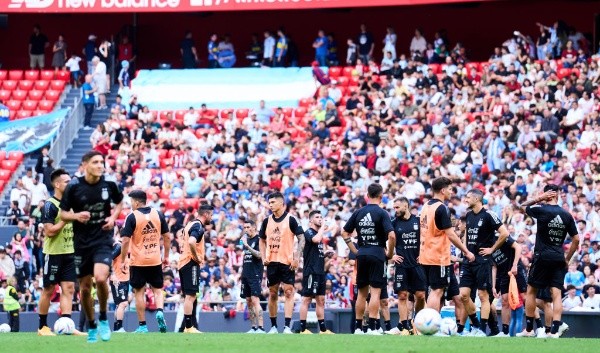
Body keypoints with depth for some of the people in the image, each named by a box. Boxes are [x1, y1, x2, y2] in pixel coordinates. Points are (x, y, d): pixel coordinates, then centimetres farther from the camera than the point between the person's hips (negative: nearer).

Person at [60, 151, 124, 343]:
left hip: (103, 239, -1)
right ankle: (92, 327, 26)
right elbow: (63, 214, 1)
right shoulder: (74, 187, -7)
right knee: (85, 287, 6)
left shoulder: (109, 185, -3)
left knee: (101, 278, -24)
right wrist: (76, 216, -20)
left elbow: (119, 202, 18)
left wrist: (113, 217, -1)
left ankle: (103, 319, 0)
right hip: (82, 242, 1)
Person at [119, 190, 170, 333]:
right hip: (155, 261, 3)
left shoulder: (132, 217, -9)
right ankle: (160, 311, -15)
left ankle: (142, 325, 5)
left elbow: (126, 241, -12)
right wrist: (166, 256, 16)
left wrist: (123, 261, -4)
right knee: (158, 290, 12)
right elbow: (167, 237, 7)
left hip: (138, 262, -3)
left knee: (139, 293, 5)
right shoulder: (158, 215, 3)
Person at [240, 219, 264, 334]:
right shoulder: (246, 240, 16)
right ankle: (253, 328, 12)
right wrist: (242, 271, 20)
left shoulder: (258, 240, -7)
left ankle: (260, 327, -20)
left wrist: (247, 245, -24)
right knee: (249, 301, 8)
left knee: (255, 300, -16)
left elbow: (259, 255, -19)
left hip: (255, 275, -8)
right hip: (246, 275, 8)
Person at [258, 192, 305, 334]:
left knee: (289, 292, -9)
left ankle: (287, 326, -14)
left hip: (287, 262, -4)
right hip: (272, 262, 4)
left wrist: (297, 257, -14)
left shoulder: (290, 219, -5)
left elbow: (301, 238, -5)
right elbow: (262, 241, 18)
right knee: (272, 294, 8)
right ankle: (273, 326, 15)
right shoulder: (267, 221, 9)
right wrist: (263, 258, 5)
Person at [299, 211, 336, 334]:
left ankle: (323, 329, 13)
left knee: (321, 300, 10)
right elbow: (316, 240, -29)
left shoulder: (320, 233, 19)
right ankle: (303, 329, -9)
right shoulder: (309, 232, -7)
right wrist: (323, 228, -16)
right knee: (307, 299, -8)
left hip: (320, 272, 9)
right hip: (311, 271, -9)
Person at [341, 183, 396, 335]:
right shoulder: (382, 213, -8)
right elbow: (391, 236, -18)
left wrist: (355, 250, 14)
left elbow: (344, 233, 11)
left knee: (362, 293, 13)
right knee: (375, 292, -4)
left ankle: (358, 327, 15)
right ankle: (372, 328, -10)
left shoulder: (358, 212, 7)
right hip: (377, 254, -5)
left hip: (362, 255, 5)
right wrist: (390, 253, -4)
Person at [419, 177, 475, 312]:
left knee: (435, 291, 14)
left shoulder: (426, 206, 12)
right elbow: (451, 235, -17)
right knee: (437, 291, -7)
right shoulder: (441, 208, -14)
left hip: (426, 256, 9)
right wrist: (466, 252, -10)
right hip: (439, 257, -9)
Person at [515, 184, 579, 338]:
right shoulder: (567, 215, 4)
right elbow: (576, 240, 7)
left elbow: (522, 206, 11)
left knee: (531, 291, 9)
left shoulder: (541, 210, -8)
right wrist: (567, 259, 16)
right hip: (559, 259, 3)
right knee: (556, 294, 0)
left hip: (542, 256, -3)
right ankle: (555, 330, -10)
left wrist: (539, 198, 6)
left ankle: (529, 329, 12)